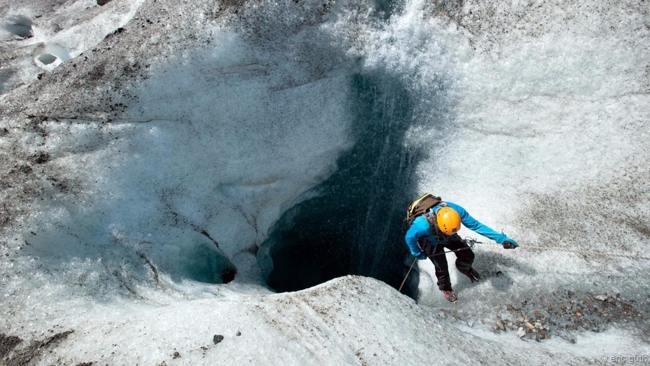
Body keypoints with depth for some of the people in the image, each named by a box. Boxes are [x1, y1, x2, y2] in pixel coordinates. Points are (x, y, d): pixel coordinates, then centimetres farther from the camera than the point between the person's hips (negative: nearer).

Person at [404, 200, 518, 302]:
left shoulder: (456, 211, -36)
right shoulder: (424, 224, -47)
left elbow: (476, 225, -25)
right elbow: (410, 237, -29)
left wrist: (502, 238, -24)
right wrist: (418, 254, -14)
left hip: (447, 238, 4)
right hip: (431, 242, -3)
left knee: (468, 256, 3)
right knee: (442, 268, -1)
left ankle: (466, 269, 41)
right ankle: (445, 288, 34)